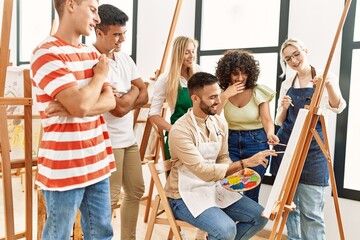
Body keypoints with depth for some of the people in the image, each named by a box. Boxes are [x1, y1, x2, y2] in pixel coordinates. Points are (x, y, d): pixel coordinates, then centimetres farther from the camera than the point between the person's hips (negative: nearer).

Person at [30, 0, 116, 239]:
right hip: (64, 168, -6)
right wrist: (100, 75, -5)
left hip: (97, 161, 7)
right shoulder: (46, 53, -14)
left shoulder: (92, 53, 11)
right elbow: (81, 105, -24)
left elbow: (110, 101, 1)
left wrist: (71, 109, -16)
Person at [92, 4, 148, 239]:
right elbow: (119, 108, -22)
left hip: (129, 138, 9)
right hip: (108, 141, -8)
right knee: (109, 199, 2)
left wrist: (124, 101, -14)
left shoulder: (124, 57, 8)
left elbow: (144, 95, 5)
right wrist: (133, 90, -3)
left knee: (136, 191, 17)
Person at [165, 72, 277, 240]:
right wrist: (244, 163, -30)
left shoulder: (220, 123, 0)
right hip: (186, 195, -7)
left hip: (214, 188, 7)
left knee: (260, 216, 1)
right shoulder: (180, 130, -24)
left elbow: (222, 158, 9)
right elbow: (203, 171, -28)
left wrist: (238, 173, -12)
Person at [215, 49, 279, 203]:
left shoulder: (259, 92, -7)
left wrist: (270, 133, -33)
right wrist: (225, 95, -18)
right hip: (231, 142, 2)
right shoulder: (222, 92, -1)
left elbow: (267, 119, -12)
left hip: (256, 142, -1)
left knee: (251, 193, 7)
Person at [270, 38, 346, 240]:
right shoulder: (287, 84, 11)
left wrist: (328, 83, -34)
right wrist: (284, 108, -8)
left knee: (310, 212, -3)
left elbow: (338, 107, -16)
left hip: (313, 149, -4)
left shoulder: (326, 76, 1)